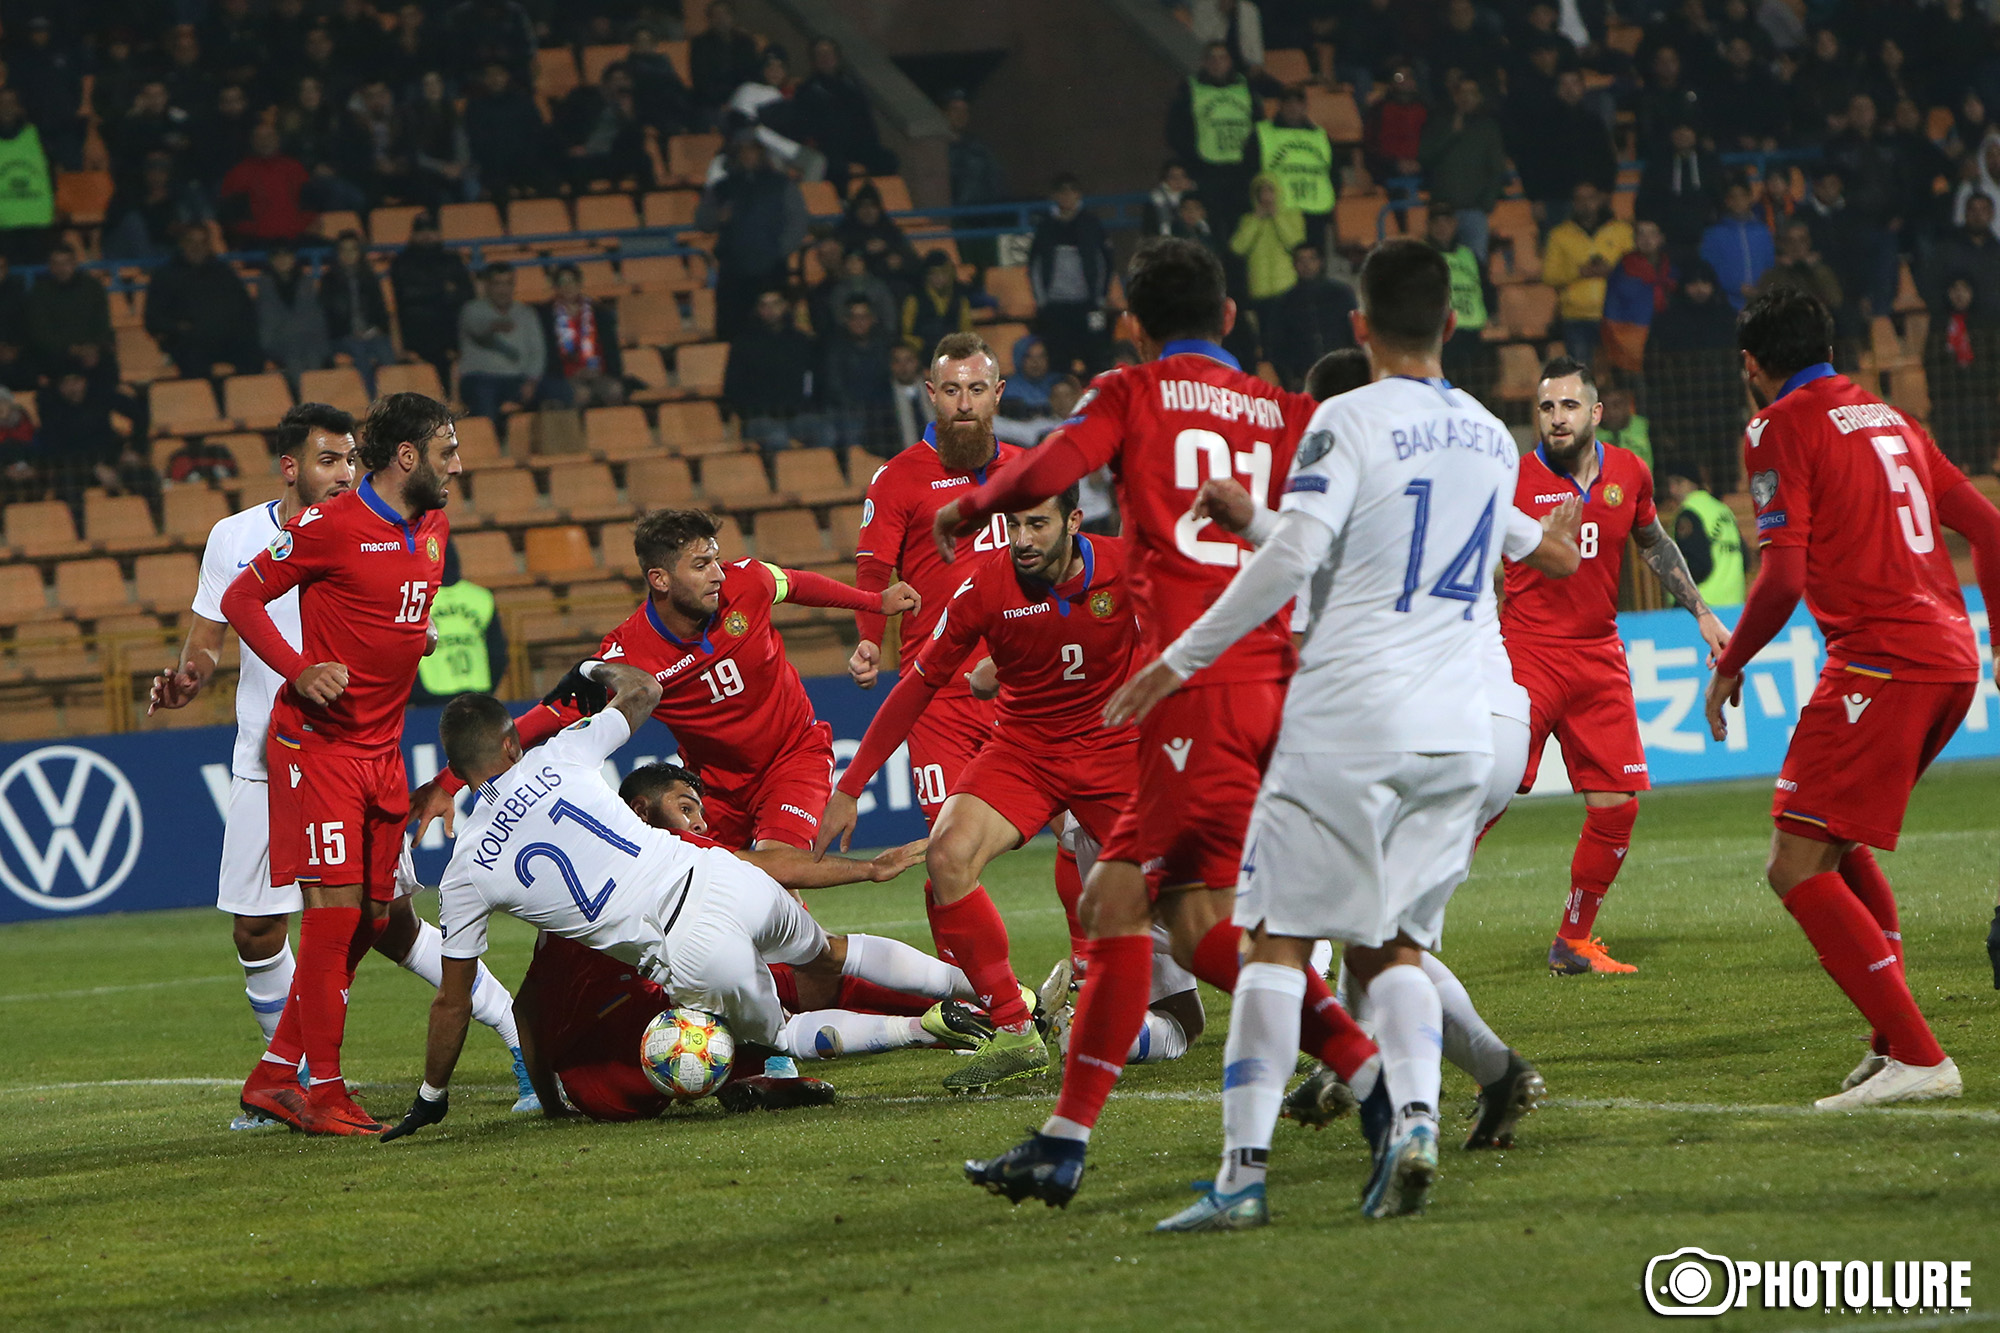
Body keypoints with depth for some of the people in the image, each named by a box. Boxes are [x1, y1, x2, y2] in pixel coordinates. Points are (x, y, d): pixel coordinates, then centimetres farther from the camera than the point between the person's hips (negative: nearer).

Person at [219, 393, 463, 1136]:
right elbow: (241, 599, -7)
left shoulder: (434, 529, 12)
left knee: (369, 919, 7)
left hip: (384, 748, 8)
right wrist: (298, 669, -19)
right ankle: (323, 1095, -7)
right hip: (318, 742, -8)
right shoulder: (329, 526, -12)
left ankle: (274, 1076, 16)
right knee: (336, 905, -12)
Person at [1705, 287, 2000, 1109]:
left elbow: (1782, 577, -13)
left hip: (1880, 658, -9)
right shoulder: (1887, 418, 20)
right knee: (1834, 843, 24)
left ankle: (1916, 1057, -16)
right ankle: (1894, 1041, 20)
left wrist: (1728, 667, 0)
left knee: (1796, 869, -8)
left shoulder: (1781, 429, -3)